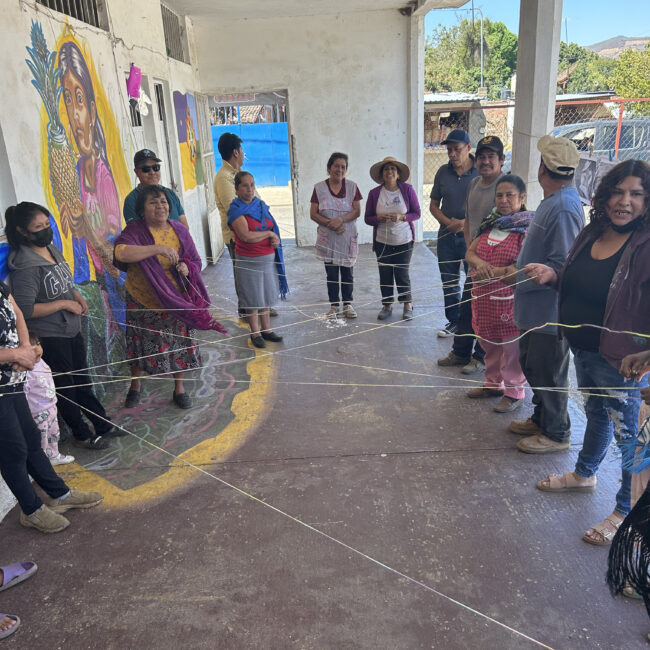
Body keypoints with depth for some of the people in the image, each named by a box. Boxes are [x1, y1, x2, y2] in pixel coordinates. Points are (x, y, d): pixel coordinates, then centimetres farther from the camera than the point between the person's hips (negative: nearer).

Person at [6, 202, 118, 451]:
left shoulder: (53, 249, 4)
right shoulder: (25, 265, -22)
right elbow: (25, 309, -25)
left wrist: (77, 296, 0)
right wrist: (64, 304, -19)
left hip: (72, 329, 8)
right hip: (49, 337, -8)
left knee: (82, 380, 20)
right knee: (65, 387, 9)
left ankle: (103, 424, 33)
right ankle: (82, 435, 25)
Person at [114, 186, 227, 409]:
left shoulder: (179, 230, 0)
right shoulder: (135, 230, -11)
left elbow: (196, 261, 6)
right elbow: (121, 253, -31)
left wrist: (186, 267, -17)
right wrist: (157, 248, -34)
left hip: (176, 300, 2)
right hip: (143, 301, -2)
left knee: (178, 343, 11)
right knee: (141, 343, 13)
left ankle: (179, 388, 32)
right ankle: (135, 386, 38)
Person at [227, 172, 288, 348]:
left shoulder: (261, 205, 8)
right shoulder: (236, 210, -12)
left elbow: (273, 226, 16)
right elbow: (246, 236, -23)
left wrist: (276, 239, -7)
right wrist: (269, 234, -12)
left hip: (269, 258, 6)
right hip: (249, 260, -6)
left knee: (266, 295, 14)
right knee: (252, 298, 4)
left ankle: (266, 329, 26)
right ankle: (255, 333, 16)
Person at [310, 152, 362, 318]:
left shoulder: (352, 187, 4)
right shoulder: (319, 188, 1)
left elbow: (357, 210, -4)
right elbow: (313, 214, -2)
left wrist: (341, 219, -21)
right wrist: (329, 223, -17)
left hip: (348, 237, 1)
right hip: (328, 239, 0)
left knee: (347, 272, 7)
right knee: (331, 274, 7)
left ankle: (348, 304, 20)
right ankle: (333, 305, 18)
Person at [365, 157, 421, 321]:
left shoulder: (407, 189, -4)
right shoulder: (374, 193, -1)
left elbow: (416, 213, -1)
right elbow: (368, 218, 2)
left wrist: (402, 217, -19)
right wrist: (379, 218, -19)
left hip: (404, 240, -1)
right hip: (382, 241, 2)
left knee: (402, 273, 2)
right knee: (385, 274, 5)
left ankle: (407, 305, 20)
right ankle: (387, 305, 21)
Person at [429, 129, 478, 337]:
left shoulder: (481, 172, -5)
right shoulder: (443, 172, 7)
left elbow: (490, 207, -5)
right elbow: (434, 205, 12)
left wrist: (466, 223, -16)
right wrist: (448, 222, -5)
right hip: (447, 235, 4)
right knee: (449, 281, 10)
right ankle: (453, 321, 24)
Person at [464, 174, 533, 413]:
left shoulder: (527, 227, -10)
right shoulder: (490, 223, 12)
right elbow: (470, 252, 10)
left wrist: (493, 272, -21)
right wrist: (480, 263, -12)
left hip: (509, 298, -7)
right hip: (483, 297, 7)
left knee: (511, 346, 2)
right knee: (489, 343, 18)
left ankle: (514, 392, 18)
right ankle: (493, 383, 36)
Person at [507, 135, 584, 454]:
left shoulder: (564, 208, -24)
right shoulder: (552, 201, 8)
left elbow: (561, 267, -26)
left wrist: (521, 279, -18)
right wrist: (518, 266, 9)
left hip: (550, 310, -10)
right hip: (536, 307, 10)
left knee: (549, 373, 4)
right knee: (532, 365, 22)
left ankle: (556, 433, 22)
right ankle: (541, 419, 38)